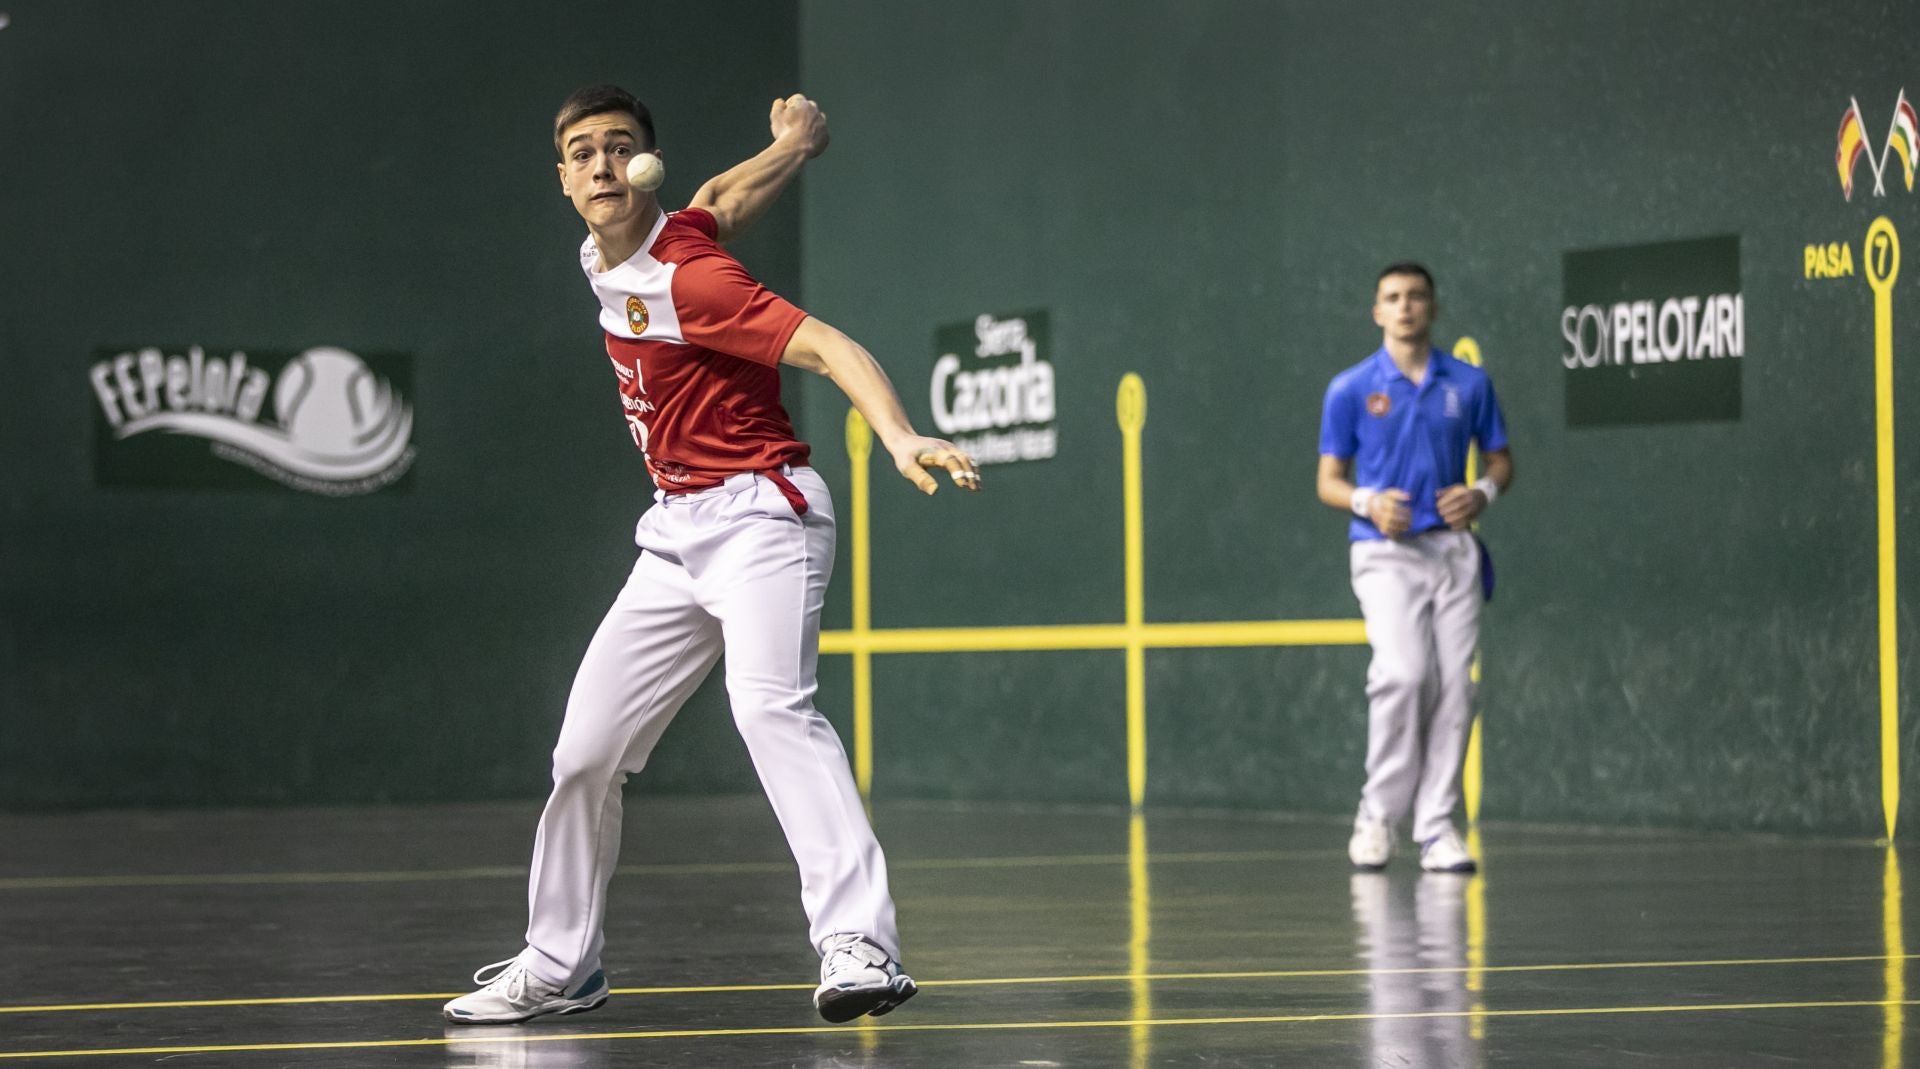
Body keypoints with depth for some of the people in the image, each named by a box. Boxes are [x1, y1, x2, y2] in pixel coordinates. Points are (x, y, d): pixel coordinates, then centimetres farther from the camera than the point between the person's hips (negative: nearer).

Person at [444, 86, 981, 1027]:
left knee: (769, 704, -32)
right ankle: (559, 965, 25)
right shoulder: (602, 262, 7)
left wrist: (900, 439, -42)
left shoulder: (687, 276, -18)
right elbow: (723, 197, 26)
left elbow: (831, 348, -27)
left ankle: (859, 944, -44)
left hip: (758, 515, -9)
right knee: (585, 751, 8)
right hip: (675, 534, 9)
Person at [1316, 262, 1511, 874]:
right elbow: (1329, 480, 5)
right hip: (1386, 551, -3)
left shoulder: (1469, 384, 8)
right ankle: (1378, 814, -6)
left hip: (1452, 549, 3)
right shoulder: (1351, 389, 2)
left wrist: (1484, 493, -6)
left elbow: (1500, 458, 16)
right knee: (1403, 672, -21)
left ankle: (1436, 829, 6)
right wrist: (1367, 502, -16)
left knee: (1453, 686, -2)